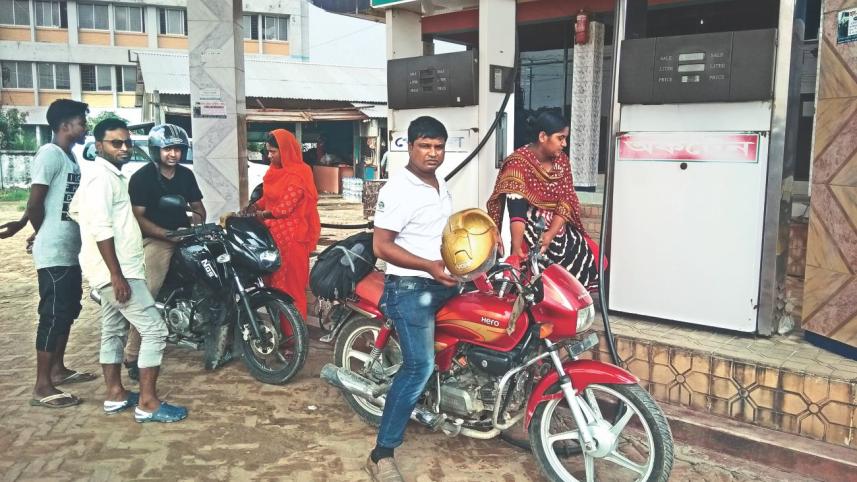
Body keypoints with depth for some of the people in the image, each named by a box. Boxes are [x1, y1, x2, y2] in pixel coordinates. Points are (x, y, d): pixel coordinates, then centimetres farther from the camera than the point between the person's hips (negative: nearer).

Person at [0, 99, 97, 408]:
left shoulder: (69, 156, 15)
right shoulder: (50, 154, -14)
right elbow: (35, 203, -17)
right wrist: (44, 235, -2)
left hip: (69, 251, 9)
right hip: (54, 253, -9)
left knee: (68, 311, 17)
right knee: (53, 315, -6)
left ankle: (58, 369, 30)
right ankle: (42, 387, 1)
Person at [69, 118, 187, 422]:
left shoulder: (111, 175, 16)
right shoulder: (102, 177, -16)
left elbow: (76, 209, 27)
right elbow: (102, 229, -24)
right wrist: (117, 275, -25)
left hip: (117, 269, 11)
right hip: (117, 271, -11)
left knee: (114, 330, 16)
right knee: (154, 330, -11)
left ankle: (115, 394, 27)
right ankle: (147, 403, -6)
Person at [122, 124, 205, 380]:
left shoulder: (186, 175, 14)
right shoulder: (141, 177, -3)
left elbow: (198, 207, 20)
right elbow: (137, 217, -9)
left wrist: (197, 223, -4)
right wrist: (168, 234, -19)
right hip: (155, 239, -6)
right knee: (147, 297, -18)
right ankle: (133, 356, -14)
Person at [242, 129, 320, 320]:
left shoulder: (297, 174, -16)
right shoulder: (276, 170, 12)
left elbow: (286, 207, -18)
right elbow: (268, 197, 16)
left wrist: (261, 215, -13)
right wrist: (254, 206, 0)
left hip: (291, 234, -9)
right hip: (275, 231, 9)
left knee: (290, 281, -2)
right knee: (275, 278, 13)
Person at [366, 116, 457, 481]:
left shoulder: (442, 186, 14)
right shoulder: (398, 190, -15)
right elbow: (381, 246, -20)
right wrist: (429, 266, -27)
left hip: (445, 283, 9)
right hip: (411, 289, -9)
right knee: (420, 366, -16)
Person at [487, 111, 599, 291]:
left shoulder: (562, 160, 6)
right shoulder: (519, 163, -14)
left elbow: (566, 201, -2)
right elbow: (516, 211, -24)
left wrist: (550, 234, -18)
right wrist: (517, 249, -36)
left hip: (561, 233, 7)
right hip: (532, 238, -7)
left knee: (590, 260, 2)